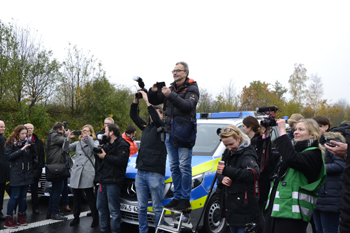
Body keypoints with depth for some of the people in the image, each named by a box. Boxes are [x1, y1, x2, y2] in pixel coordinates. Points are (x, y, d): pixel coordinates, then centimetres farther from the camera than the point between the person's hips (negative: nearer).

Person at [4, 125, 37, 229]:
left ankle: (21, 217, 20)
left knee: (23, 196, 10)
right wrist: (21, 150, -19)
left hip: (27, 173, 5)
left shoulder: (27, 142, 9)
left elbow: (34, 155, 18)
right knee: (15, 196, -5)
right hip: (16, 173, -4)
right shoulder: (11, 143, -2)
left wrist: (34, 163, 4)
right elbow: (8, 156, -14)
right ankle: (8, 220, 3)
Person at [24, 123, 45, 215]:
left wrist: (40, 166, -1)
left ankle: (35, 207, 15)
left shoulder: (38, 141, 8)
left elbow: (42, 155, 8)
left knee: (34, 189, 8)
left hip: (35, 169, 2)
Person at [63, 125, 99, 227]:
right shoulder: (78, 143, 19)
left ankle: (95, 218, 7)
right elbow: (66, 149, 8)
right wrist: (68, 138, -7)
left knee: (90, 197, -2)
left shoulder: (94, 142, 9)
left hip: (88, 174, -4)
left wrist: (88, 138, -20)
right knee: (76, 197, 11)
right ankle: (76, 218, 23)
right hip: (76, 173, 4)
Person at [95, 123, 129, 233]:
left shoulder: (122, 145, -7)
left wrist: (105, 156, -16)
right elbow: (99, 162, 27)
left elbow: (121, 160, -23)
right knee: (101, 207, 14)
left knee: (113, 209, -6)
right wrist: (98, 153, 7)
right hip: (103, 180, 9)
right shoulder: (107, 144, 23)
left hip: (113, 182, -9)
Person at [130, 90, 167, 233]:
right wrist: (136, 99, 6)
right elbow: (133, 116, 19)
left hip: (155, 173, -6)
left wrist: (147, 100, -18)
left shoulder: (163, 128, 0)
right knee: (141, 207, 11)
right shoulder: (146, 127, 20)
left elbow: (156, 120, -20)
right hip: (140, 173, 7)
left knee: (157, 208, 1)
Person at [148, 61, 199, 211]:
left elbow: (188, 106, -20)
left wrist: (171, 95, -27)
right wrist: (153, 92, -5)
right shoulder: (170, 88, 16)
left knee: (184, 167, -6)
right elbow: (154, 102, 16)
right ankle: (177, 197, 19)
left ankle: (185, 200, 1)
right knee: (174, 167, 10)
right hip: (170, 133, 7)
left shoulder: (191, 88, -3)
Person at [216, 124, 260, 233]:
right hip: (230, 203, 8)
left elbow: (254, 173, -33)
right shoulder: (228, 153, 10)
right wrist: (222, 178, -11)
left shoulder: (247, 155, -16)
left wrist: (227, 170, -32)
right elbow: (219, 172, 14)